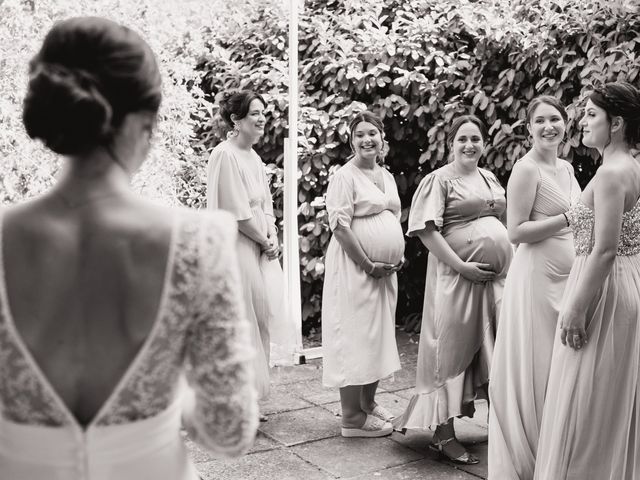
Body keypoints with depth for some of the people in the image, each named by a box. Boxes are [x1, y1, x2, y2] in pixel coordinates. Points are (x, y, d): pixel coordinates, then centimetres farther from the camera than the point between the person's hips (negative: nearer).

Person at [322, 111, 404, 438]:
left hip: (385, 270, 8)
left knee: (379, 334, 14)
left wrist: (398, 255, 7)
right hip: (355, 267, -8)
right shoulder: (345, 176, -9)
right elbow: (340, 226, -16)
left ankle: (368, 403, 29)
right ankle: (353, 419, 5)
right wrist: (368, 264, -17)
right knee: (355, 336, -3)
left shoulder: (386, 176, 15)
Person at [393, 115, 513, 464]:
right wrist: (462, 266, -18)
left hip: (498, 276, 6)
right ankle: (443, 434, 7)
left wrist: (514, 264, 10)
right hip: (457, 276, -6)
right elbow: (426, 230, -12)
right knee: (452, 348, -1)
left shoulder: (491, 179, 17)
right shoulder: (439, 179, -3)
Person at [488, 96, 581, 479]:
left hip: (568, 276, 8)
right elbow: (516, 232, -15)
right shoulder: (527, 169, -10)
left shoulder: (566, 168, 13)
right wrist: (567, 219, -20)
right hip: (538, 276, -8)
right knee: (534, 369, 0)